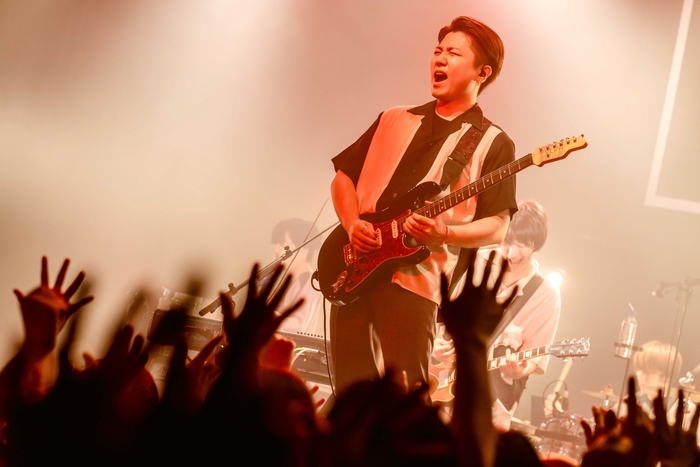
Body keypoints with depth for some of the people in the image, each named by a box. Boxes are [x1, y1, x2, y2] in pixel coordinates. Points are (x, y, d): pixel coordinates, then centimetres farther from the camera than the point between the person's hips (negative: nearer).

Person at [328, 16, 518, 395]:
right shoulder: (393, 119, 19)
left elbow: (496, 228, -2)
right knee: (350, 387, 4)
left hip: (416, 277, -4)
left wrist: (445, 233, -21)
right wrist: (353, 225, -2)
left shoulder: (492, 144, 5)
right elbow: (343, 177, 17)